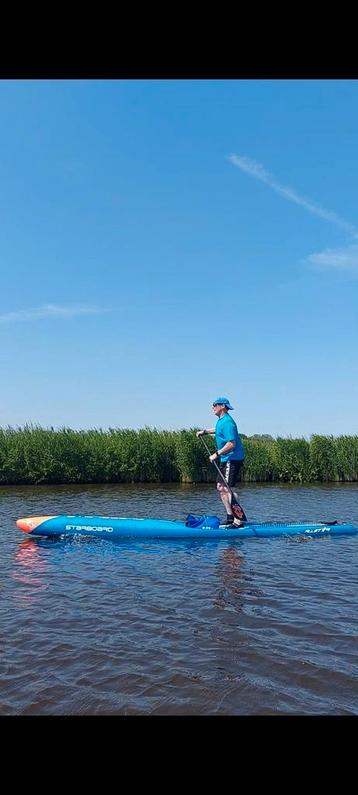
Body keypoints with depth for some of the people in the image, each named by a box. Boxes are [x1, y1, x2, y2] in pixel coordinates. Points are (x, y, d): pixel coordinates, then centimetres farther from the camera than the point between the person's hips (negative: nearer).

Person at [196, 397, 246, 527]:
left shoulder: (227, 422, -18)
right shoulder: (221, 420, 14)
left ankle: (240, 519, -10)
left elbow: (231, 444, -26)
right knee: (220, 487, 11)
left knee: (227, 488, -14)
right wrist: (205, 431, 41)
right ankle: (230, 518, 17)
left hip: (233, 459, -11)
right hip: (225, 459, 11)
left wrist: (217, 454, -25)